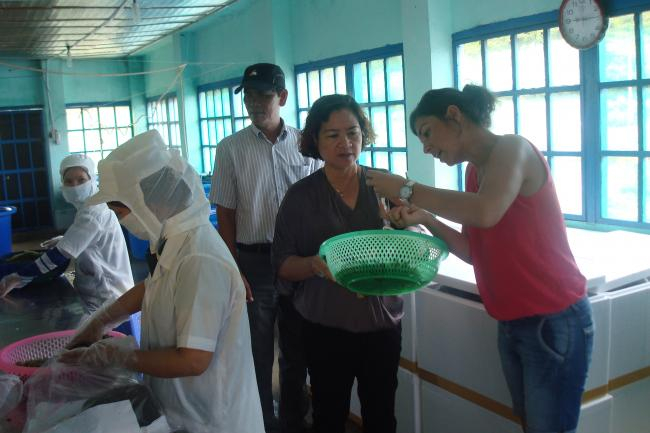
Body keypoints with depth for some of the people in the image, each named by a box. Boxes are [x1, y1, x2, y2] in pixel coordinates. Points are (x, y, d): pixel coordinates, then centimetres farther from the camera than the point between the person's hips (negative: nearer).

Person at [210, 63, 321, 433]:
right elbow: (226, 214, 0)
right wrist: (234, 271, -7)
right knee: (258, 351, 8)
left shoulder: (305, 144, 2)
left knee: (296, 348, 15)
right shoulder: (231, 148, -1)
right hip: (255, 262, -1)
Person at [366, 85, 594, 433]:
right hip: (511, 324, 8)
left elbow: (486, 213, -34)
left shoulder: (512, 148, -14)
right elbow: (474, 251, 9)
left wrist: (408, 191, -24)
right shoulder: (473, 171, 11)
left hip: (554, 322, -8)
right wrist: (426, 219, -5)